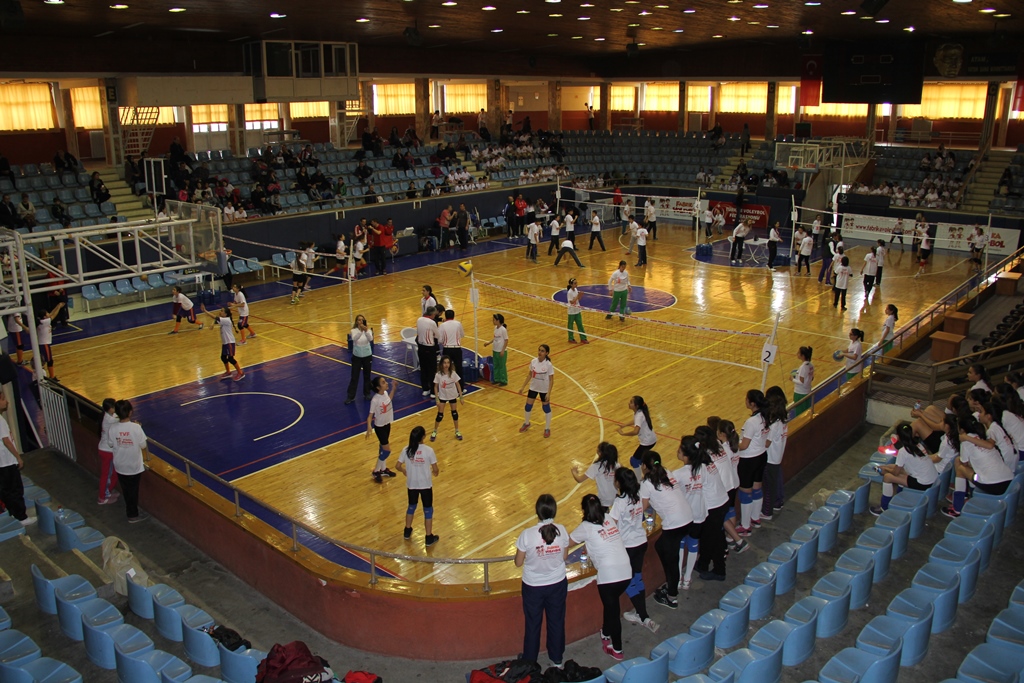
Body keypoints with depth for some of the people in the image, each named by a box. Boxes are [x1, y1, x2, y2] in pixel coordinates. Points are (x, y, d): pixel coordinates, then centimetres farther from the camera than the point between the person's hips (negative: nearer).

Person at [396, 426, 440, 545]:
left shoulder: (406, 450, -10)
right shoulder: (428, 450, -18)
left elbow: (397, 466, -4)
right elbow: (435, 470, -14)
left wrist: (404, 471, 18)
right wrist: (436, 472, 11)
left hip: (411, 484, 3)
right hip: (425, 484, -3)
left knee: (411, 506, 26)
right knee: (428, 510, 13)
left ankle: (407, 532, 43)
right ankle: (429, 537, 20)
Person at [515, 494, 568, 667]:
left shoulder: (527, 534, -25)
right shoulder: (561, 531, -17)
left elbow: (518, 562, -12)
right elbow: (564, 557, -2)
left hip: (533, 586, -2)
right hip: (557, 584, 2)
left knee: (533, 624, 18)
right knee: (556, 622, 22)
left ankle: (530, 662, 35)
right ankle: (556, 659, 39)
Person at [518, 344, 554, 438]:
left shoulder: (548, 365, -21)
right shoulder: (533, 361, -10)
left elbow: (551, 380, -16)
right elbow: (529, 375, 3)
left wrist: (549, 393, -20)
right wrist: (523, 386, 4)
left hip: (544, 390, -4)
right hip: (533, 387, 4)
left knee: (546, 408, 9)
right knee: (528, 405, 12)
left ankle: (547, 429, 25)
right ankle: (526, 423, 39)